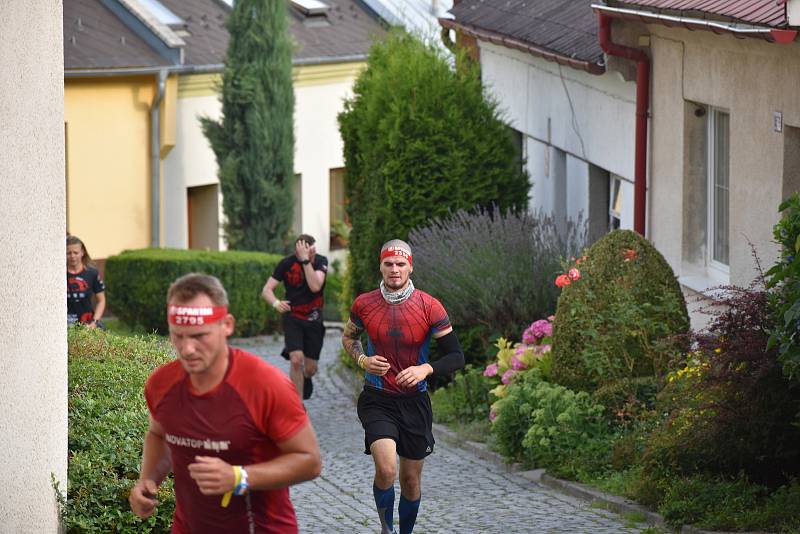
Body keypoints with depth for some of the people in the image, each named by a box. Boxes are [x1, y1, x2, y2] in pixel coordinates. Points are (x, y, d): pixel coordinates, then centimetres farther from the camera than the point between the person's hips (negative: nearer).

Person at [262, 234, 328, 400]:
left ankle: (305, 379, 44)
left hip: (314, 318, 1)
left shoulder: (320, 261, -11)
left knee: (310, 369, 6)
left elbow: (315, 286, -27)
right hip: (292, 317, -1)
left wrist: (306, 260, -32)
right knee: (296, 360, -21)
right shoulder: (286, 264, -12)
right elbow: (267, 290, -11)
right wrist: (276, 302, -33)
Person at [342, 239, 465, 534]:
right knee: (386, 469, -23)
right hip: (377, 401, -1)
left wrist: (426, 369, -23)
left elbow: (456, 357, -4)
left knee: (411, 480, 11)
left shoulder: (429, 307, -8)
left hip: (414, 402, 1)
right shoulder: (363, 305, -4)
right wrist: (363, 360, -5)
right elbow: (348, 337, 16)